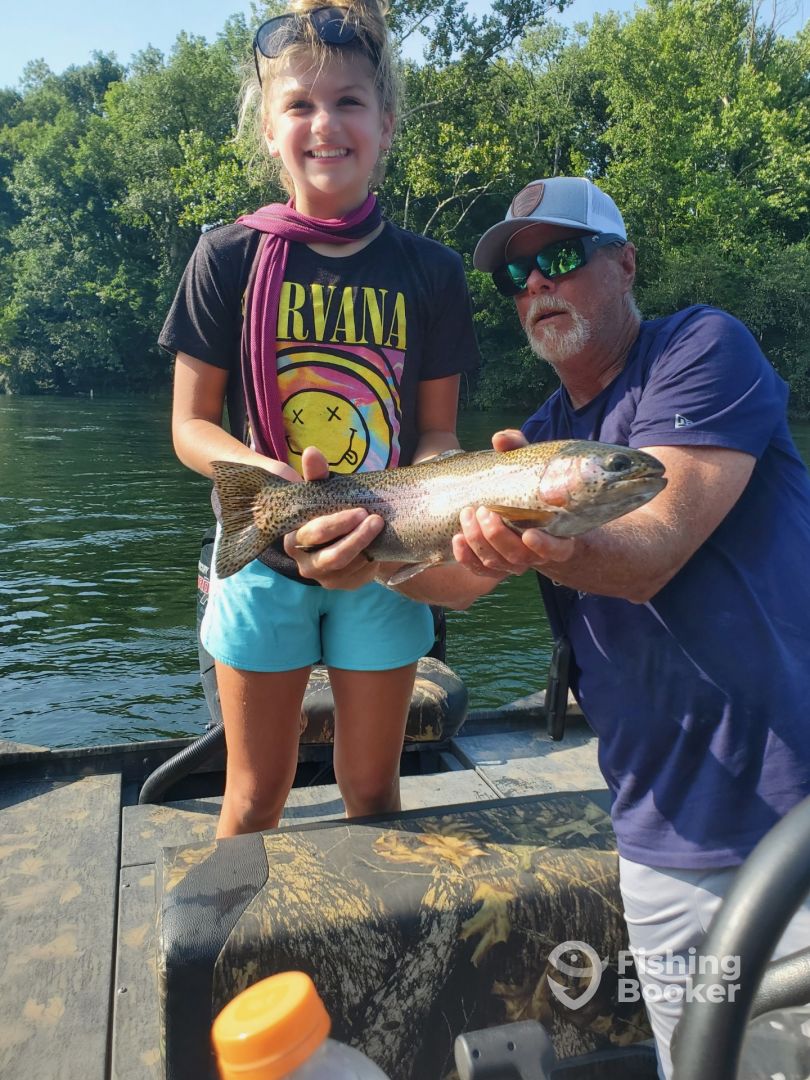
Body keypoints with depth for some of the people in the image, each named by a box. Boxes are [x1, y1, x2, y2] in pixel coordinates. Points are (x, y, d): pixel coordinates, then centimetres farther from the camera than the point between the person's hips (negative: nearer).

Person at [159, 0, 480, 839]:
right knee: (255, 799, 12)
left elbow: (435, 431, 2)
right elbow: (190, 425, -5)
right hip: (262, 554, -1)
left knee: (372, 788, 16)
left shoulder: (427, 271, -1)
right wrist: (265, 471, -24)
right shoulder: (230, 257, -5)